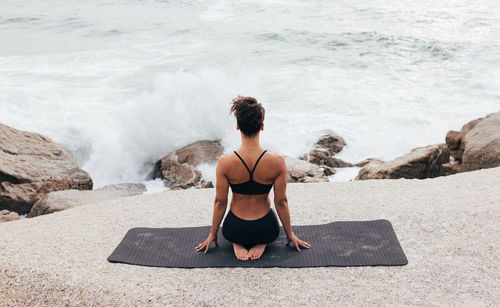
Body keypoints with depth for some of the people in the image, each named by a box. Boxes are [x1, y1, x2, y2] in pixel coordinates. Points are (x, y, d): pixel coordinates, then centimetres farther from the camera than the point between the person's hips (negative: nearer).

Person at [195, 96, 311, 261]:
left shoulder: (224, 162, -20)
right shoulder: (277, 162, -20)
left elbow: (220, 202, -10)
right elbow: (281, 201, -10)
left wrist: (212, 233, 7)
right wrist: (290, 233, 6)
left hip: (234, 231, 0)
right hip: (266, 230, 0)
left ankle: (238, 243, 5)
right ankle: (260, 243, 5)